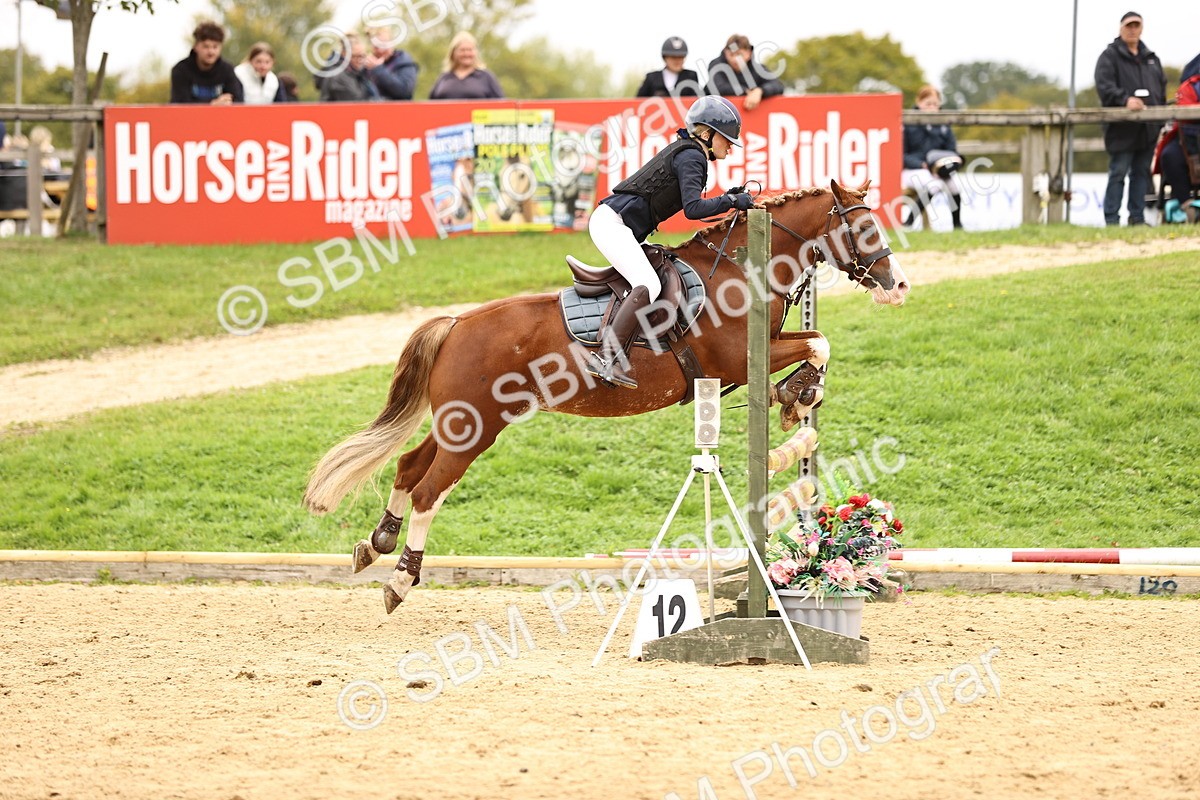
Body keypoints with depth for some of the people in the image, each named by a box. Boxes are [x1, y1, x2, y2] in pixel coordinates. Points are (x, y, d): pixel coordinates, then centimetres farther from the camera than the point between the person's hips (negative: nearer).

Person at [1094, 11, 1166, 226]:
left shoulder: (1150, 58, 20)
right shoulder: (1110, 56, -1)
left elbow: (1162, 86, 23)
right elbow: (1104, 85, -15)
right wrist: (1125, 100, -28)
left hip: (1148, 128, 6)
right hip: (1122, 128, -6)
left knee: (1142, 172, 8)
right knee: (1118, 173, -7)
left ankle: (1137, 217, 13)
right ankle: (1112, 218, -5)